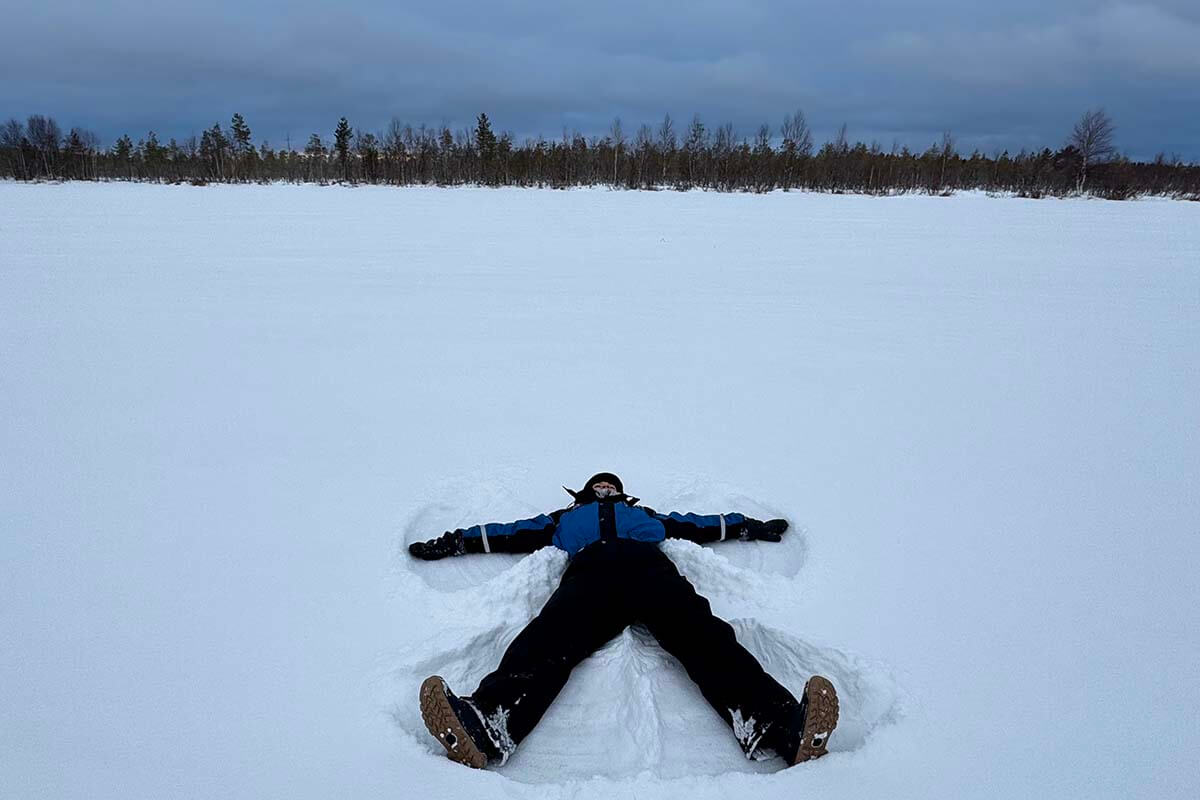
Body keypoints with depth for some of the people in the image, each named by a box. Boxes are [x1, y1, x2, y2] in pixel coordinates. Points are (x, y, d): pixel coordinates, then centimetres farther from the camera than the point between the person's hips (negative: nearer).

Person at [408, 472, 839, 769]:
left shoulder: (644, 515, 46)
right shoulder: (566, 518, 44)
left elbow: (703, 525, 45)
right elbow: (507, 533, 38)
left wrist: (751, 527, 38)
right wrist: (453, 541, 30)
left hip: (649, 565, 1)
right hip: (590, 569, -1)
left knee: (701, 635, -31)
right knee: (549, 638, -35)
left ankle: (780, 725, -58)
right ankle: (486, 726, -64)